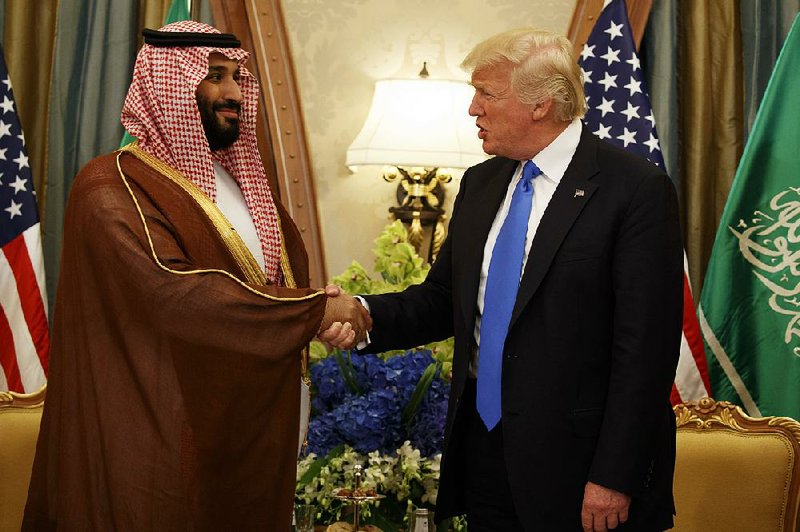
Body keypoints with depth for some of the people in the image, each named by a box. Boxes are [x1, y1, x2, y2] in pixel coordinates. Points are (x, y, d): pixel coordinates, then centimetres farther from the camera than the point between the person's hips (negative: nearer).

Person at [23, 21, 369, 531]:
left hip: (252, 426, 8)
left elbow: (289, 268, 16)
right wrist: (317, 309, -23)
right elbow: (175, 293, -27)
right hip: (168, 441, -7)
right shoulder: (115, 187, -14)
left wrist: (327, 316, -8)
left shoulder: (241, 179, 13)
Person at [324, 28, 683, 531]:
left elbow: (644, 345, -15)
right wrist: (362, 315, -7)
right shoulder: (480, 183, 11)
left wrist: (614, 477, -17)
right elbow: (442, 299, 12)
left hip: (574, 457, -6)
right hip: (484, 448, 6)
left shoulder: (636, 189, -12)